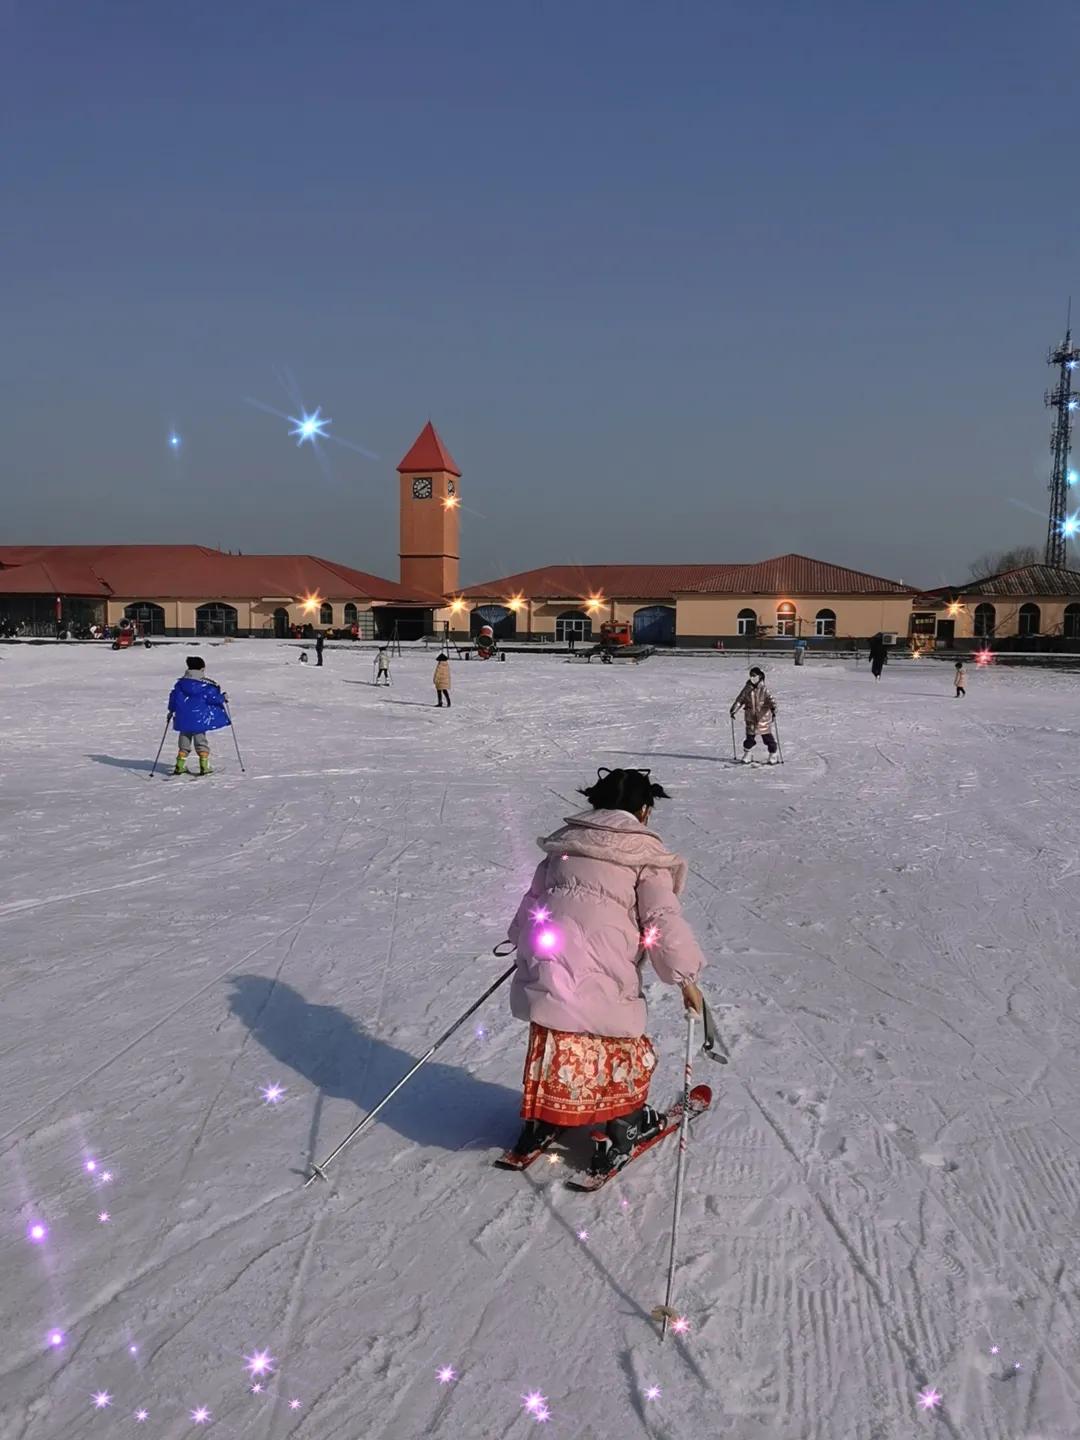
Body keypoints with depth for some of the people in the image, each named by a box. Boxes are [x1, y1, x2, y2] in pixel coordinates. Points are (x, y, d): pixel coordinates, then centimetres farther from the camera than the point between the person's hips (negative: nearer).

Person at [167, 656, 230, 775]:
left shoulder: (180, 683, 3)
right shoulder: (206, 685, -12)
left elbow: (173, 697, 8)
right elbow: (213, 698, -10)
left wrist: (171, 710, 22)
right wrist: (223, 698, 10)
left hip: (183, 719, 4)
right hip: (199, 720, -4)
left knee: (184, 743, 15)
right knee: (201, 741, 6)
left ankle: (180, 766, 13)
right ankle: (204, 767, 2)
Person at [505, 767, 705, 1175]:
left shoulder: (564, 843, 17)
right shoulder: (645, 855, 1)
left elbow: (533, 898, 24)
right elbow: (663, 920, -4)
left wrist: (522, 940, 39)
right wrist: (687, 978, 2)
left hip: (544, 963, 5)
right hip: (600, 978, -5)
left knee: (555, 1046, 20)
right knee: (622, 1048, 14)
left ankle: (540, 1123, 31)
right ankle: (621, 1130, 23)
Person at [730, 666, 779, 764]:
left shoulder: (763, 689, -8)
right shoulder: (747, 689, 3)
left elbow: (770, 699, -18)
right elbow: (740, 699, 9)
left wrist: (773, 710, -33)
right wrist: (733, 710, 4)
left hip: (763, 717, -3)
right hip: (751, 717, 3)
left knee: (767, 737, 1)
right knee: (750, 737, 4)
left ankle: (773, 755, 14)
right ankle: (747, 756, 20)